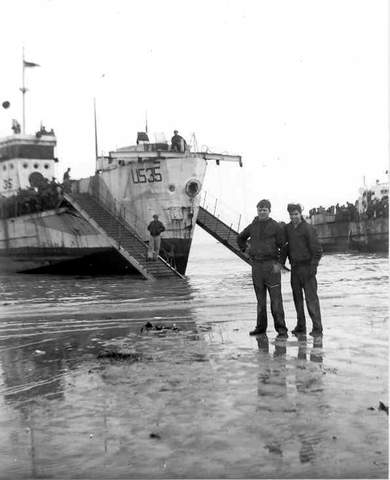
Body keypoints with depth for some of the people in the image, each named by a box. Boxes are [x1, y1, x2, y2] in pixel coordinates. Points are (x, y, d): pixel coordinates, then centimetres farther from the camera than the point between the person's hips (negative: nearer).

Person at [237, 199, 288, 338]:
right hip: (256, 265, 4)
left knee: (276, 297, -8)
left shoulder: (276, 226, -3)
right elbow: (240, 238, 28)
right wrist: (245, 251, 18)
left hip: (271, 264, -4)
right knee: (260, 298, 10)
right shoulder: (252, 226, 11)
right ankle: (261, 326, 17)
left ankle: (281, 329, -7)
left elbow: (283, 245, -3)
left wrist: (279, 263, -7)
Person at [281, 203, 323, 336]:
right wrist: (281, 263, 7)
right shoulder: (287, 228, 8)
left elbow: (317, 250, -10)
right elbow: (285, 247, 16)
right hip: (294, 267, 6)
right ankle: (300, 326, 17)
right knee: (297, 297, 9)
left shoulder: (308, 229, -10)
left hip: (307, 267, -6)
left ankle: (317, 327, -5)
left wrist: (313, 267, -15)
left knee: (311, 298, -7)